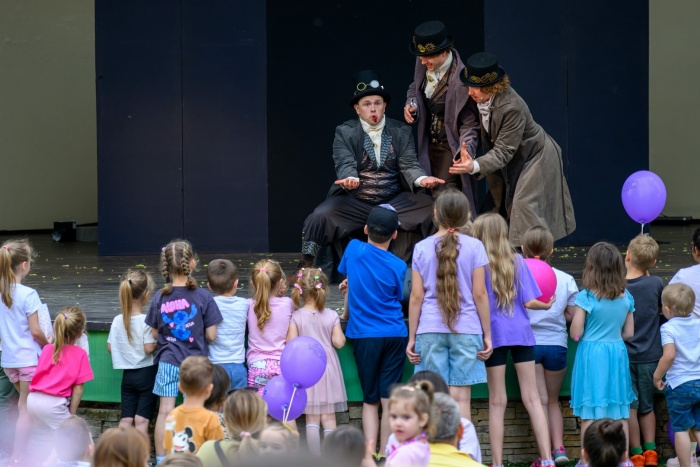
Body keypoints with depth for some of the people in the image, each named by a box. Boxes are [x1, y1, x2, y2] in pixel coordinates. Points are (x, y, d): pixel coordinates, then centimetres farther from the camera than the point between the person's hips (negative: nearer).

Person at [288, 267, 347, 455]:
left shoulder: (296, 317, -9)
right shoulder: (331, 316, -7)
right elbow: (339, 342, -7)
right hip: (328, 369, 0)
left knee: (312, 419, 5)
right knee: (329, 418, 6)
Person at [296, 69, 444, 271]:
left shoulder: (401, 132, 8)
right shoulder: (344, 132, 2)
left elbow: (409, 165, -2)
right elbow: (345, 164, -12)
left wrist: (422, 179, -26)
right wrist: (350, 179, -37)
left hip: (395, 202, 1)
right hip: (355, 204, -1)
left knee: (435, 213, -21)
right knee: (319, 218, -27)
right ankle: (306, 267, -8)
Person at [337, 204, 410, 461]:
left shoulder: (354, 249, -3)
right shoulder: (398, 266, -3)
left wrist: (347, 314, 29)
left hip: (364, 335, 0)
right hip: (395, 335, 0)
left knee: (370, 399, 8)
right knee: (389, 399, 2)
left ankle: (370, 451, -4)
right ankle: (385, 454, 1)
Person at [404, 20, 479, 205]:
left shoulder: (461, 79, -25)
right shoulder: (423, 65, -5)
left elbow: (469, 124, -17)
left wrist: (465, 150, -32)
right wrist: (411, 104, -5)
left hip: (450, 148, -7)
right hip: (428, 144, 7)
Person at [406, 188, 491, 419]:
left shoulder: (422, 248, 4)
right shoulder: (474, 246, 1)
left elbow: (416, 296, 3)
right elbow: (479, 294, -1)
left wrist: (412, 337, 8)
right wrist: (487, 334, 6)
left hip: (430, 331, 1)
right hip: (466, 330, -1)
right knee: (461, 397, -1)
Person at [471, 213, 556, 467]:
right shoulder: (517, 261, 0)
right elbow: (528, 301, -3)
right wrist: (546, 306, 15)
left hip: (494, 334, -2)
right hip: (521, 333, 2)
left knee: (497, 402, 4)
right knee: (532, 398, 6)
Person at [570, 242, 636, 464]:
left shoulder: (586, 297, -13)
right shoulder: (626, 298, 1)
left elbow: (576, 333, -11)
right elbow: (629, 332, 7)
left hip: (591, 354, -4)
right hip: (617, 353, 4)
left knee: (589, 414, 2)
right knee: (620, 414, 11)